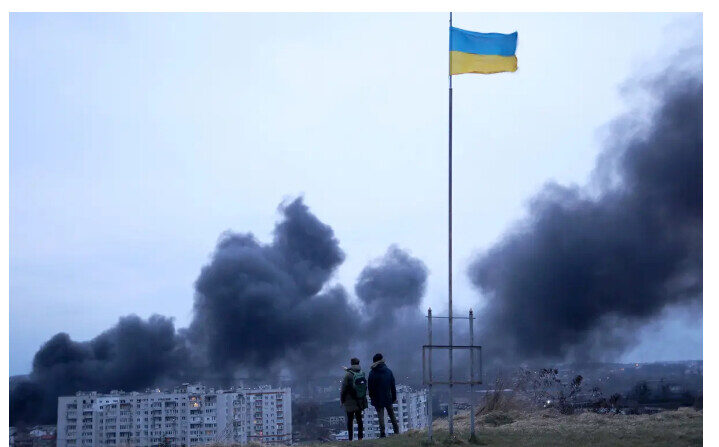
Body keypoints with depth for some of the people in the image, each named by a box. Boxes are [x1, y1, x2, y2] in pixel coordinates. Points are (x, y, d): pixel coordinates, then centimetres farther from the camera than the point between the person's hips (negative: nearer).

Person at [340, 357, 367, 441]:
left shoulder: (348, 375, -18)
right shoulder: (362, 373, -4)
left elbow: (343, 389, -14)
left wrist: (342, 400, 1)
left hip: (350, 402, -4)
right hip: (360, 402, 4)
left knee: (350, 420, 6)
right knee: (359, 419, 15)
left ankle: (350, 438, 7)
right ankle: (360, 437, 16)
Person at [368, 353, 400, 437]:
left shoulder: (372, 373, -10)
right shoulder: (388, 371, -1)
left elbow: (370, 387, -8)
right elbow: (393, 386, 3)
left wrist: (371, 397, 4)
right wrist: (394, 397, 9)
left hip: (378, 398, -3)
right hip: (388, 397, 3)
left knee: (380, 415, 2)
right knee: (391, 414, 16)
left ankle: (382, 433, -2)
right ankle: (396, 430, 21)